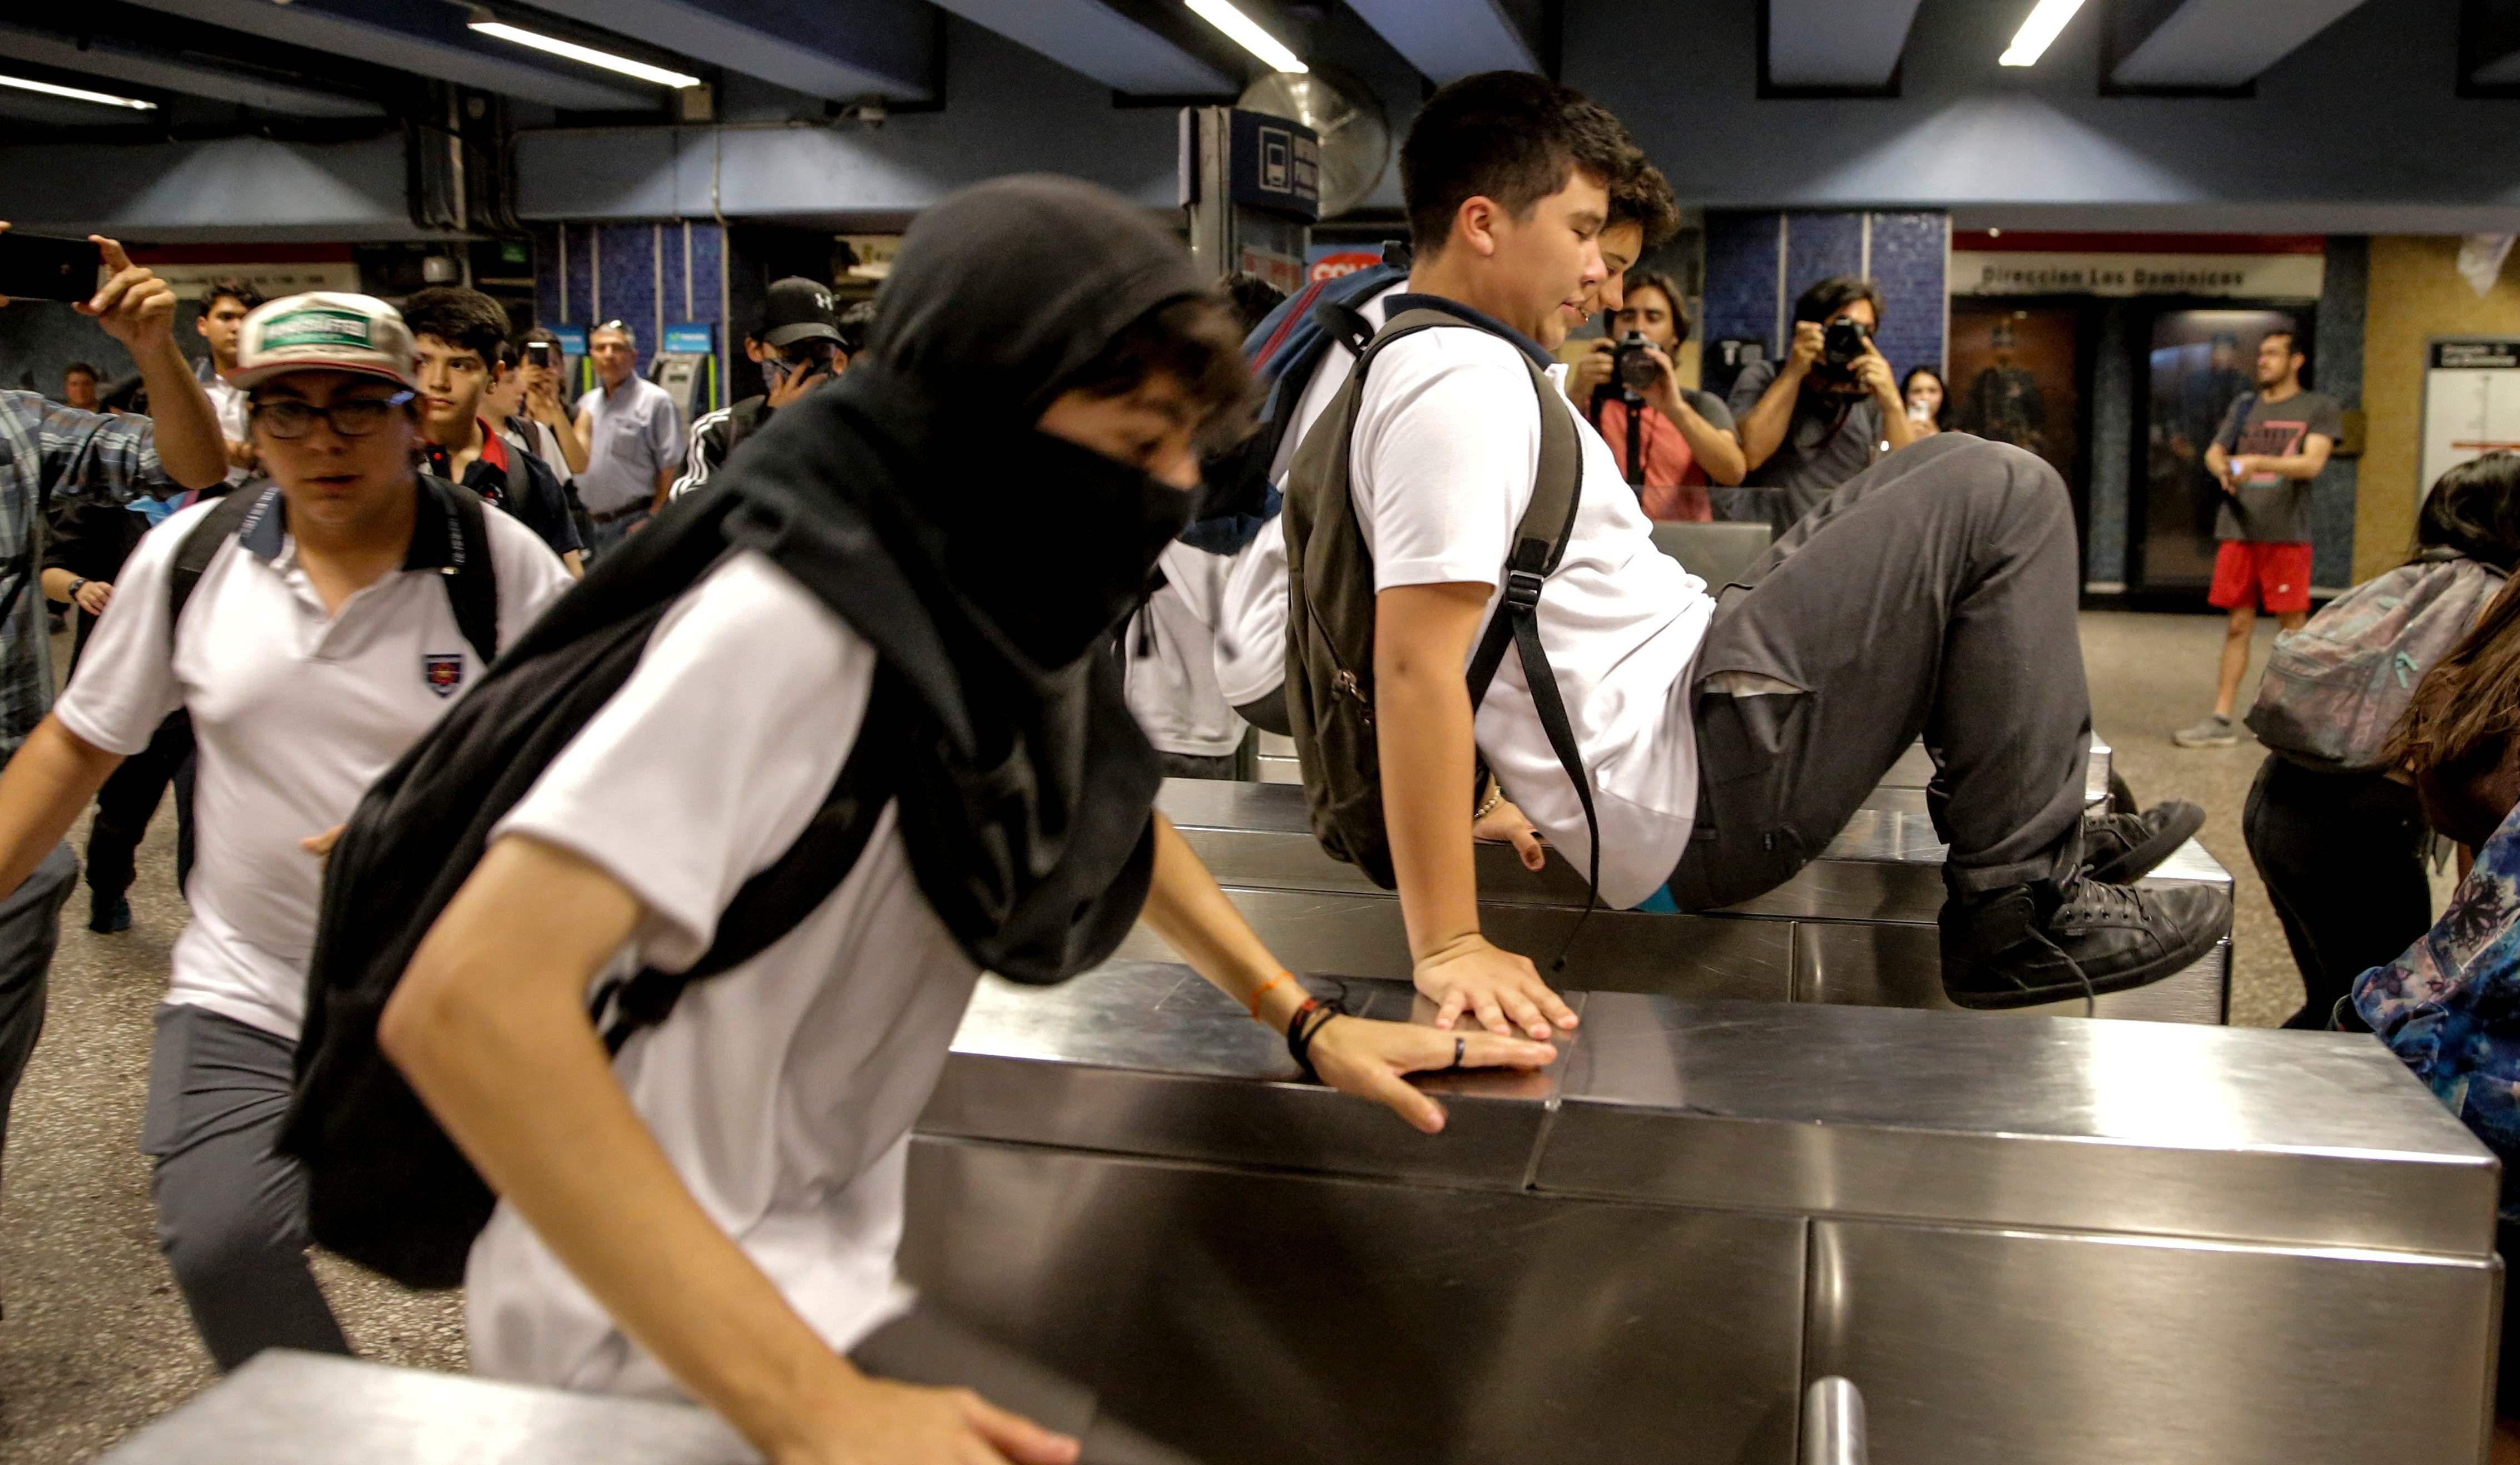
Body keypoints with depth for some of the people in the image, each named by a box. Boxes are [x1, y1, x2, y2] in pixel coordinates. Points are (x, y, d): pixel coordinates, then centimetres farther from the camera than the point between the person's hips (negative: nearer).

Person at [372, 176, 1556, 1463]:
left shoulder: (999, 596, -3)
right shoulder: (796, 623, -27)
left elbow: (1105, 811, 17)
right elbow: (468, 1007, -33)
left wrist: (1302, 1014, 6)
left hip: (826, 1249, 8)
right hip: (663, 1310, -8)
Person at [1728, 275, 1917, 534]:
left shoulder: (1872, 396, 10)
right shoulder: (1762, 378, 6)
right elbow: (1750, 454, -12)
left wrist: (1892, 405, -11)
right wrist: (1794, 372, -8)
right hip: (1776, 540, -4)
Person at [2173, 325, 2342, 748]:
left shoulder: (2319, 408, 1)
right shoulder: (2245, 404, 16)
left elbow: (2312, 463, -11)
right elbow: (2214, 453, 13)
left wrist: (2257, 462, -24)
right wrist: (2224, 469, -10)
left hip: (2286, 534, -4)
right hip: (2238, 531, 4)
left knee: (2292, 627, 2)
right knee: (2237, 626, 6)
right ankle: (2221, 721, 7)